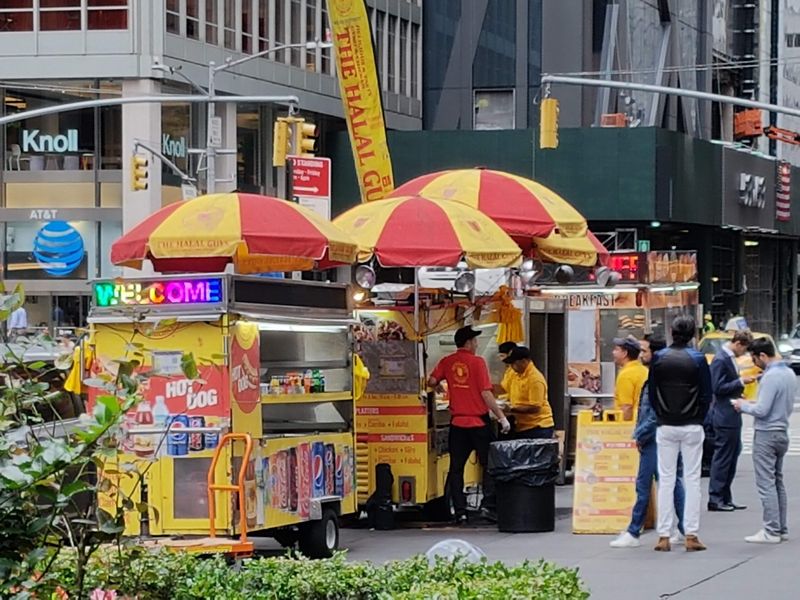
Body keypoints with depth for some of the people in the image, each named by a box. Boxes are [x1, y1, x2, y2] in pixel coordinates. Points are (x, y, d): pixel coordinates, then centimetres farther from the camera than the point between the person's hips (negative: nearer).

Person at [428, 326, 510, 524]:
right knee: (489, 464, 7)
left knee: (456, 468, 7)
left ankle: (460, 511, 4)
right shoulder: (477, 362, -9)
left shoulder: (447, 362, 2)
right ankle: (488, 504, -4)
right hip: (479, 422, -3)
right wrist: (502, 417, -9)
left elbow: (432, 381, -1)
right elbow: (486, 394, -13)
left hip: (457, 423, 4)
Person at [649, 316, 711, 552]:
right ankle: (691, 535, -1)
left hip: (666, 426, 1)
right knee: (692, 480, 3)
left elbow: (651, 393, 3)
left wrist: (662, 416, 12)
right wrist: (698, 419, 9)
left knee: (665, 480, 6)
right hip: (692, 427, -1)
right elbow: (707, 395, -3)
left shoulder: (659, 358, -1)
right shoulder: (697, 359, -6)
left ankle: (664, 536, 3)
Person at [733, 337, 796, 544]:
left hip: (766, 435, -9)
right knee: (778, 482, 15)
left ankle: (771, 532, -6)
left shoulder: (771, 377, -20)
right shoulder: (789, 374, 8)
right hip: (782, 432, 9)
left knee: (767, 484, -5)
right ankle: (781, 529, 19)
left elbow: (761, 410, -21)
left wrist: (743, 406, -3)